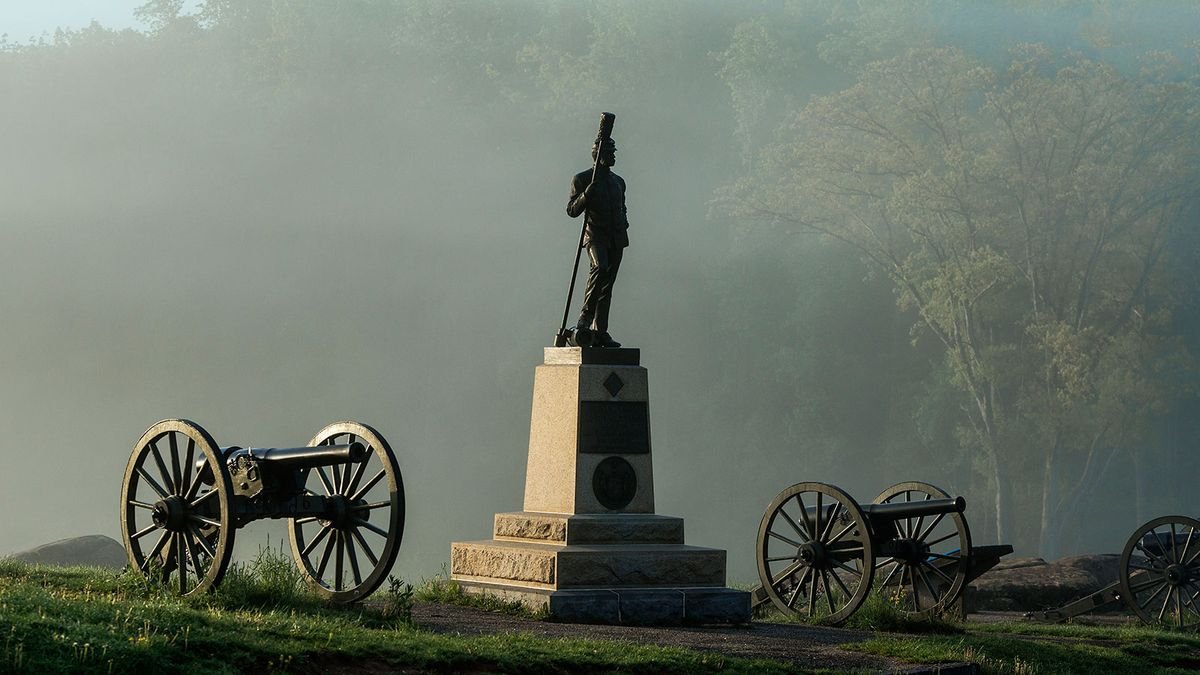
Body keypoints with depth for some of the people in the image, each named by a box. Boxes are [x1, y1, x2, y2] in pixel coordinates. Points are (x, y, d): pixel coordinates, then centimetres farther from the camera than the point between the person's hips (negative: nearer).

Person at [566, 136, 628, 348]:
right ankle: (584, 319, -25)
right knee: (599, 267, -32)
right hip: (595, 237, -6)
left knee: (607, 286, 3)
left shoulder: (618, 181, 20)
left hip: (616, 239, 6)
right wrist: (587, 194, -19)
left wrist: (623, 224, 10)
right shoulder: (582, 179, 1)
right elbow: (572, 211, -4)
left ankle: (600, 332, 5)